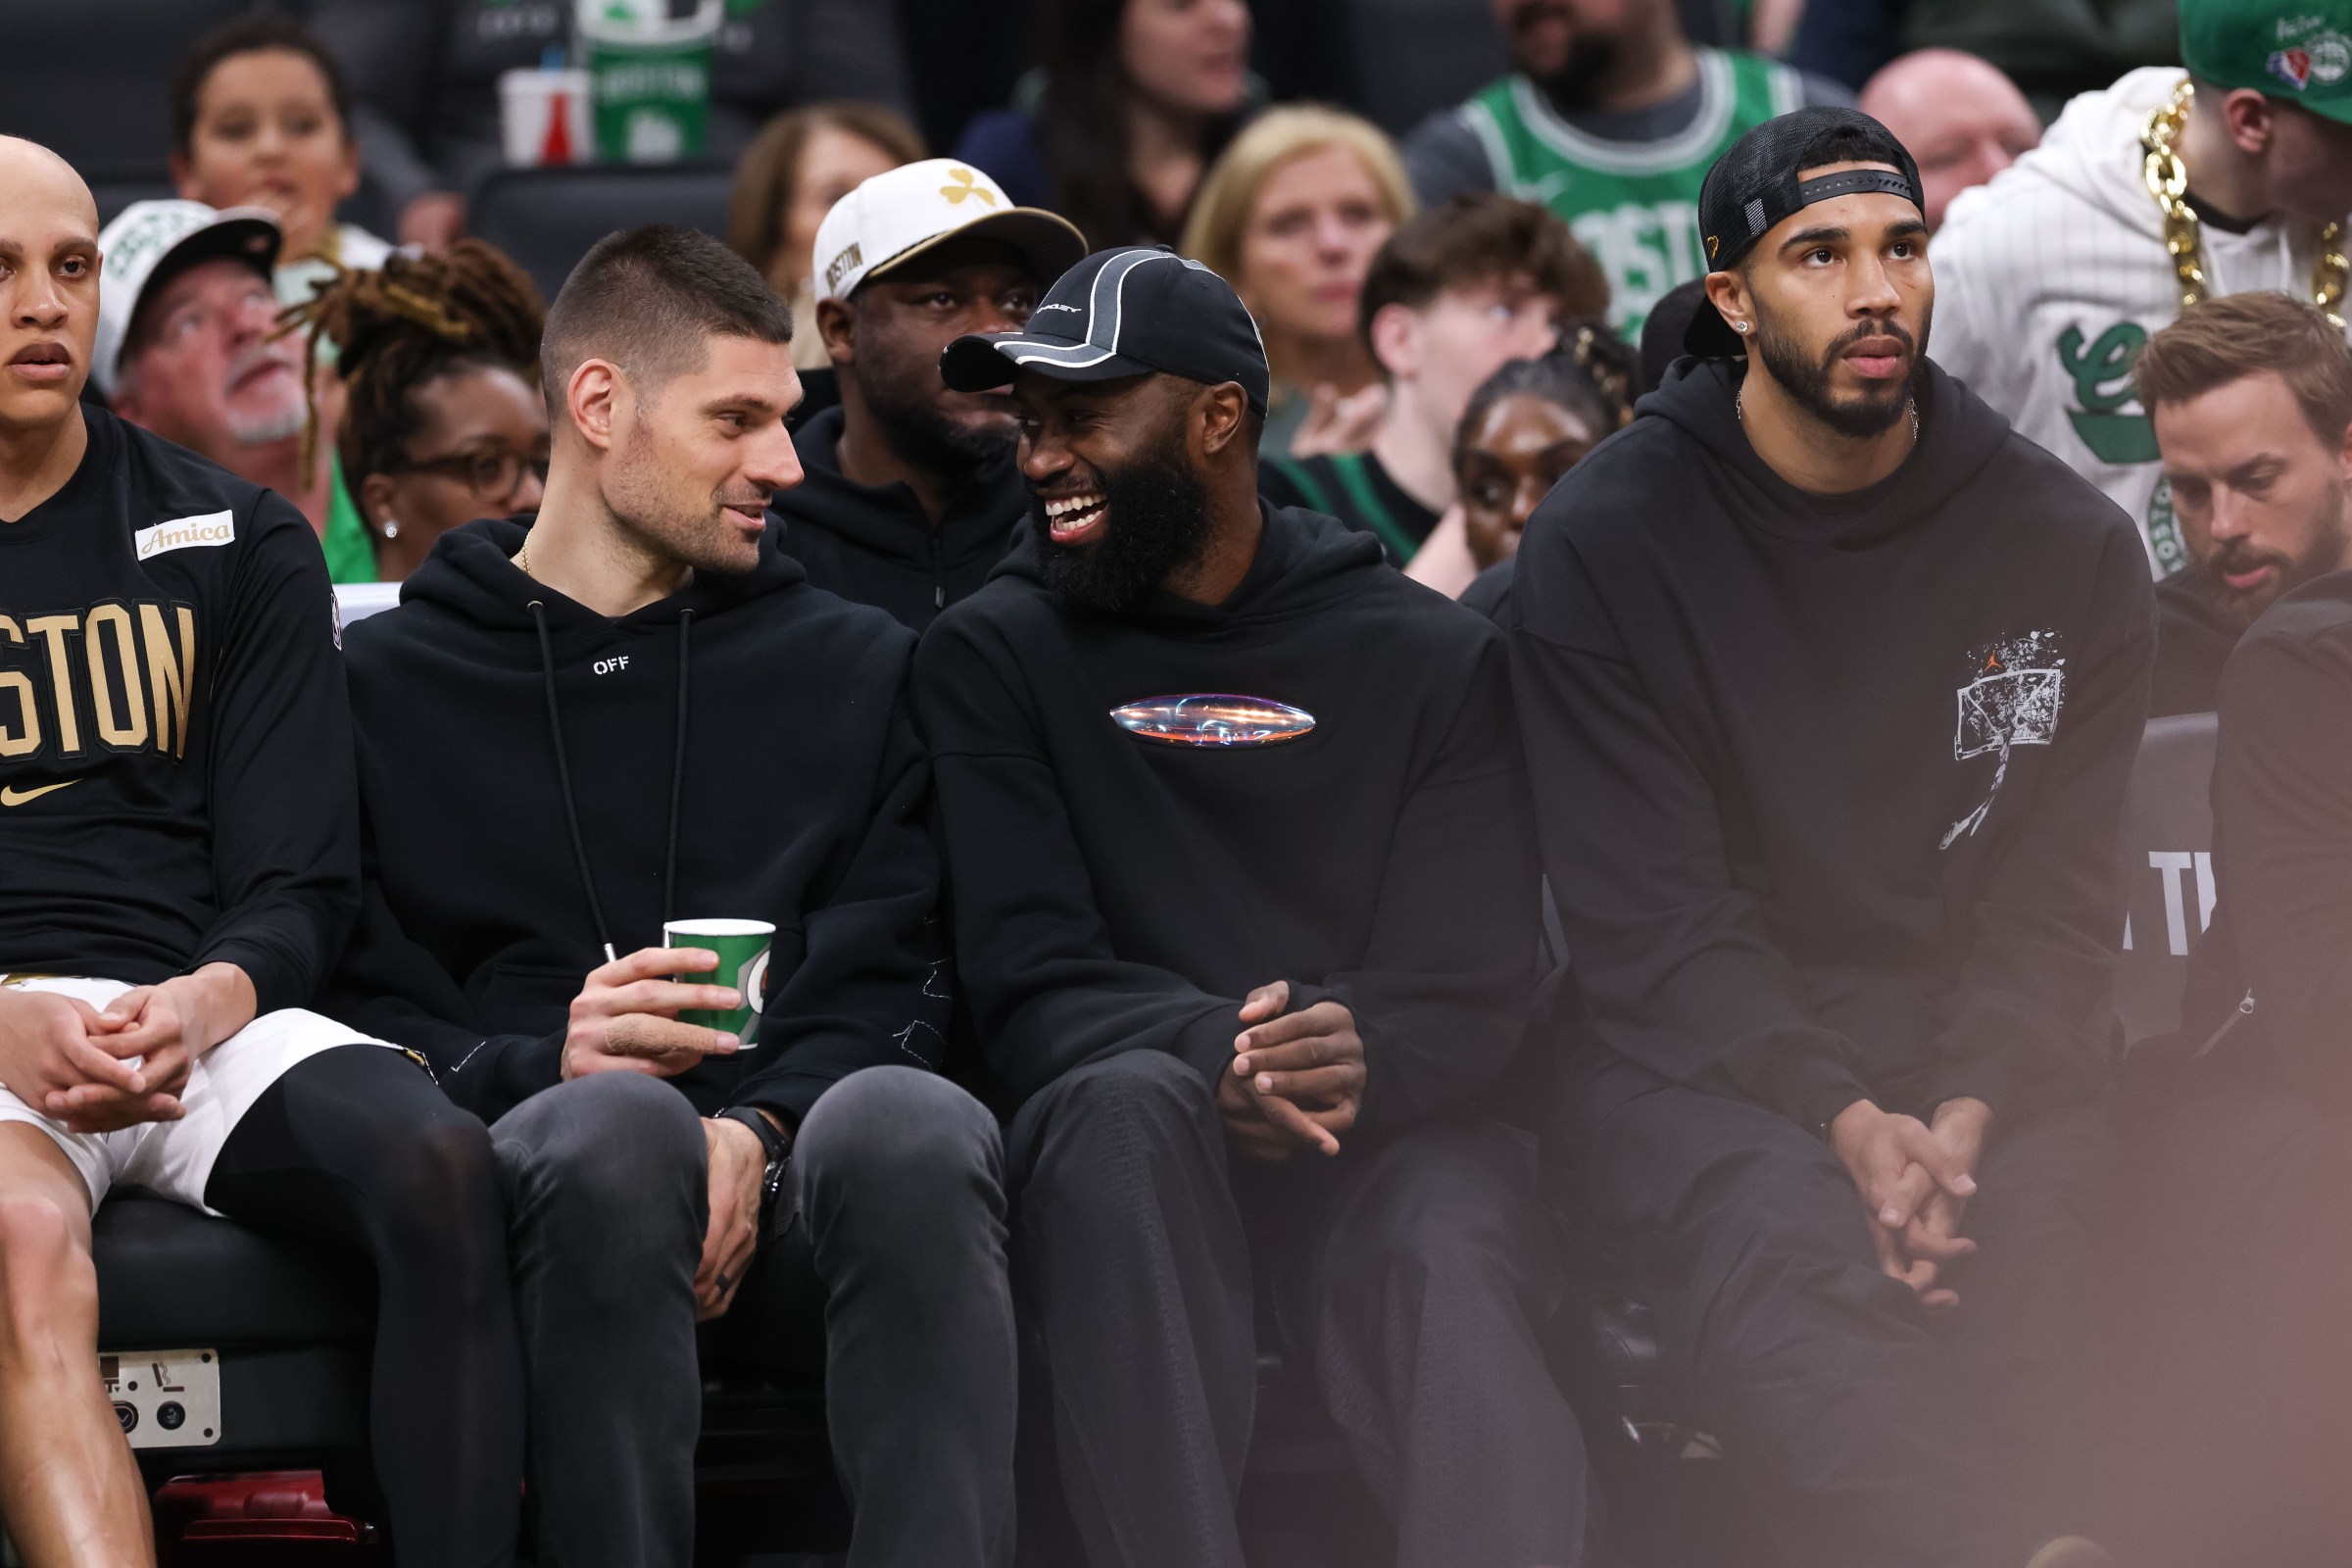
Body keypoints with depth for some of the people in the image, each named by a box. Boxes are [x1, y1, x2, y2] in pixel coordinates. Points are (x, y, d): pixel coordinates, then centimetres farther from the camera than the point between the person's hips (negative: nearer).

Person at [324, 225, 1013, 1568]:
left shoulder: (858, 671, 24)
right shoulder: (387, 684, 18)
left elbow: (887, 987, 12)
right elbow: (356, 1003, 7)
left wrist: (757, 1129, -10)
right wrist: (540, 1064, -14)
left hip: (781, 1168, 2)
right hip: (522, 1147, -1)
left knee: (906, 1118, -35)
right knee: (615, 1120, -39)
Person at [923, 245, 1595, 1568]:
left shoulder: (1434, 658, 10)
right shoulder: (995, 655, 10)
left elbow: (1470, 997, 2)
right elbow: (1030, 987, -1)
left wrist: (1358, 1056, -23)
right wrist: (1207, 1053, -23)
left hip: (1381, 1138, 0)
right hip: (1138, 1156, 0)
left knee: (1453, 1258, -34)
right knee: (1127, 1102, -35)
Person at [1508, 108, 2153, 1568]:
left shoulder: (2068, 545, 9)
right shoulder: (1606, 542, 2)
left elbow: (2059, 899, 7)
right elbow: (1650, 911, -3)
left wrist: (1973, 1108, -13)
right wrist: (1841, 1121, -17)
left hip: (1993, 1061, 2)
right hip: (1705, 1061, -2)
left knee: (2018, 1267, -33)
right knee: (1785, 1255, -36)